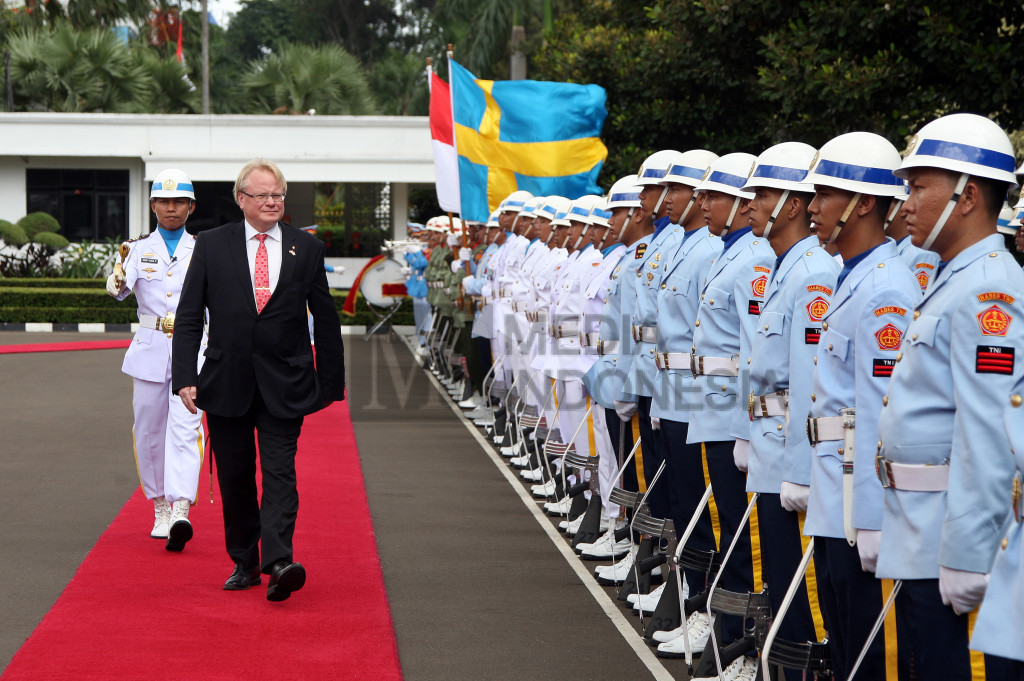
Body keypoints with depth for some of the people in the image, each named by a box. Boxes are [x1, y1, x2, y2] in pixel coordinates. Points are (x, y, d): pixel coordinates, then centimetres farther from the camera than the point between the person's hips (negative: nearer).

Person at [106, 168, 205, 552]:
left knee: (184, 429, -15)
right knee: (149, 431, 7)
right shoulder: (140, 250, 7)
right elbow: (121, 287, -11)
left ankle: (181, 511, -25)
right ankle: (160, 509, 22)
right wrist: (117, 283, -33)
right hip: (149, 349, 2)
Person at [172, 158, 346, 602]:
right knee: (234, 478, 8)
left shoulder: (307, 249, 5)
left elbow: (326, 321, 9)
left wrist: (331, 381, 8)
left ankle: (278, 563, -20)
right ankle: (243, 562, 20)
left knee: (280, 472, -11)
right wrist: (185, 377, -7)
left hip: (284, 385, -1)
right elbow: (188, 317, 3)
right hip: (226, 383, 1)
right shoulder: (212, 245, 4)